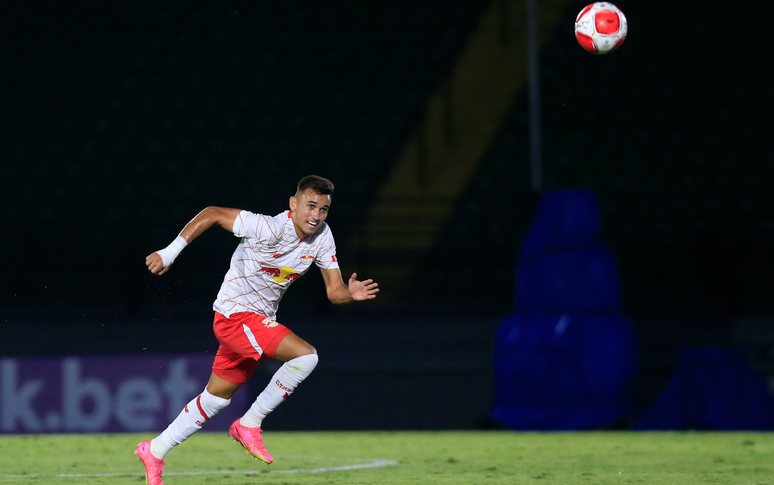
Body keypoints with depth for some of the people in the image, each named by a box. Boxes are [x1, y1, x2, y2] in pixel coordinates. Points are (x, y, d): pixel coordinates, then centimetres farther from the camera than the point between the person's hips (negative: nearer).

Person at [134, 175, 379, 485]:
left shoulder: (322, 236, -2)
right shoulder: (270, 229, -24)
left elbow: (334, 291, -2)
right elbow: (212, 214, -20)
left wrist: (351, 293, -26)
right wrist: (170, 252, -22)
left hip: (260, 320, 8)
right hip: (235, 316, -8)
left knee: (216, 397, 17)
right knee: (306, 355, -23)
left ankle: (155, 451, 31)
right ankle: (249, 425, -10)